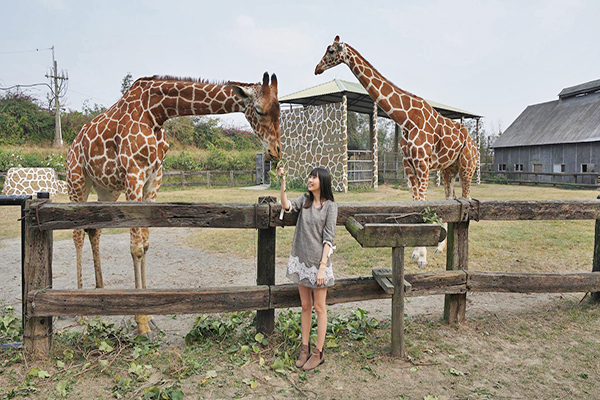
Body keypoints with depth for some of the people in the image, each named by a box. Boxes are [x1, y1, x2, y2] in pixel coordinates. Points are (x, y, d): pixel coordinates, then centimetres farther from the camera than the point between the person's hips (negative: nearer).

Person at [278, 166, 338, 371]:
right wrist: (283, 181, -19)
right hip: (301, 259, 5)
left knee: (319, 307, 6)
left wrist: (323, 266, -15)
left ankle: (318, 353, 19)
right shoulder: (305, 200, 7)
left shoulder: (330, 206, -8)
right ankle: (304, 347, 29)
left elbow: (328, 239, -11)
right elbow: (286, 205, -11)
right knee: (305, 305, 15)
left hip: (318, 261, -5)